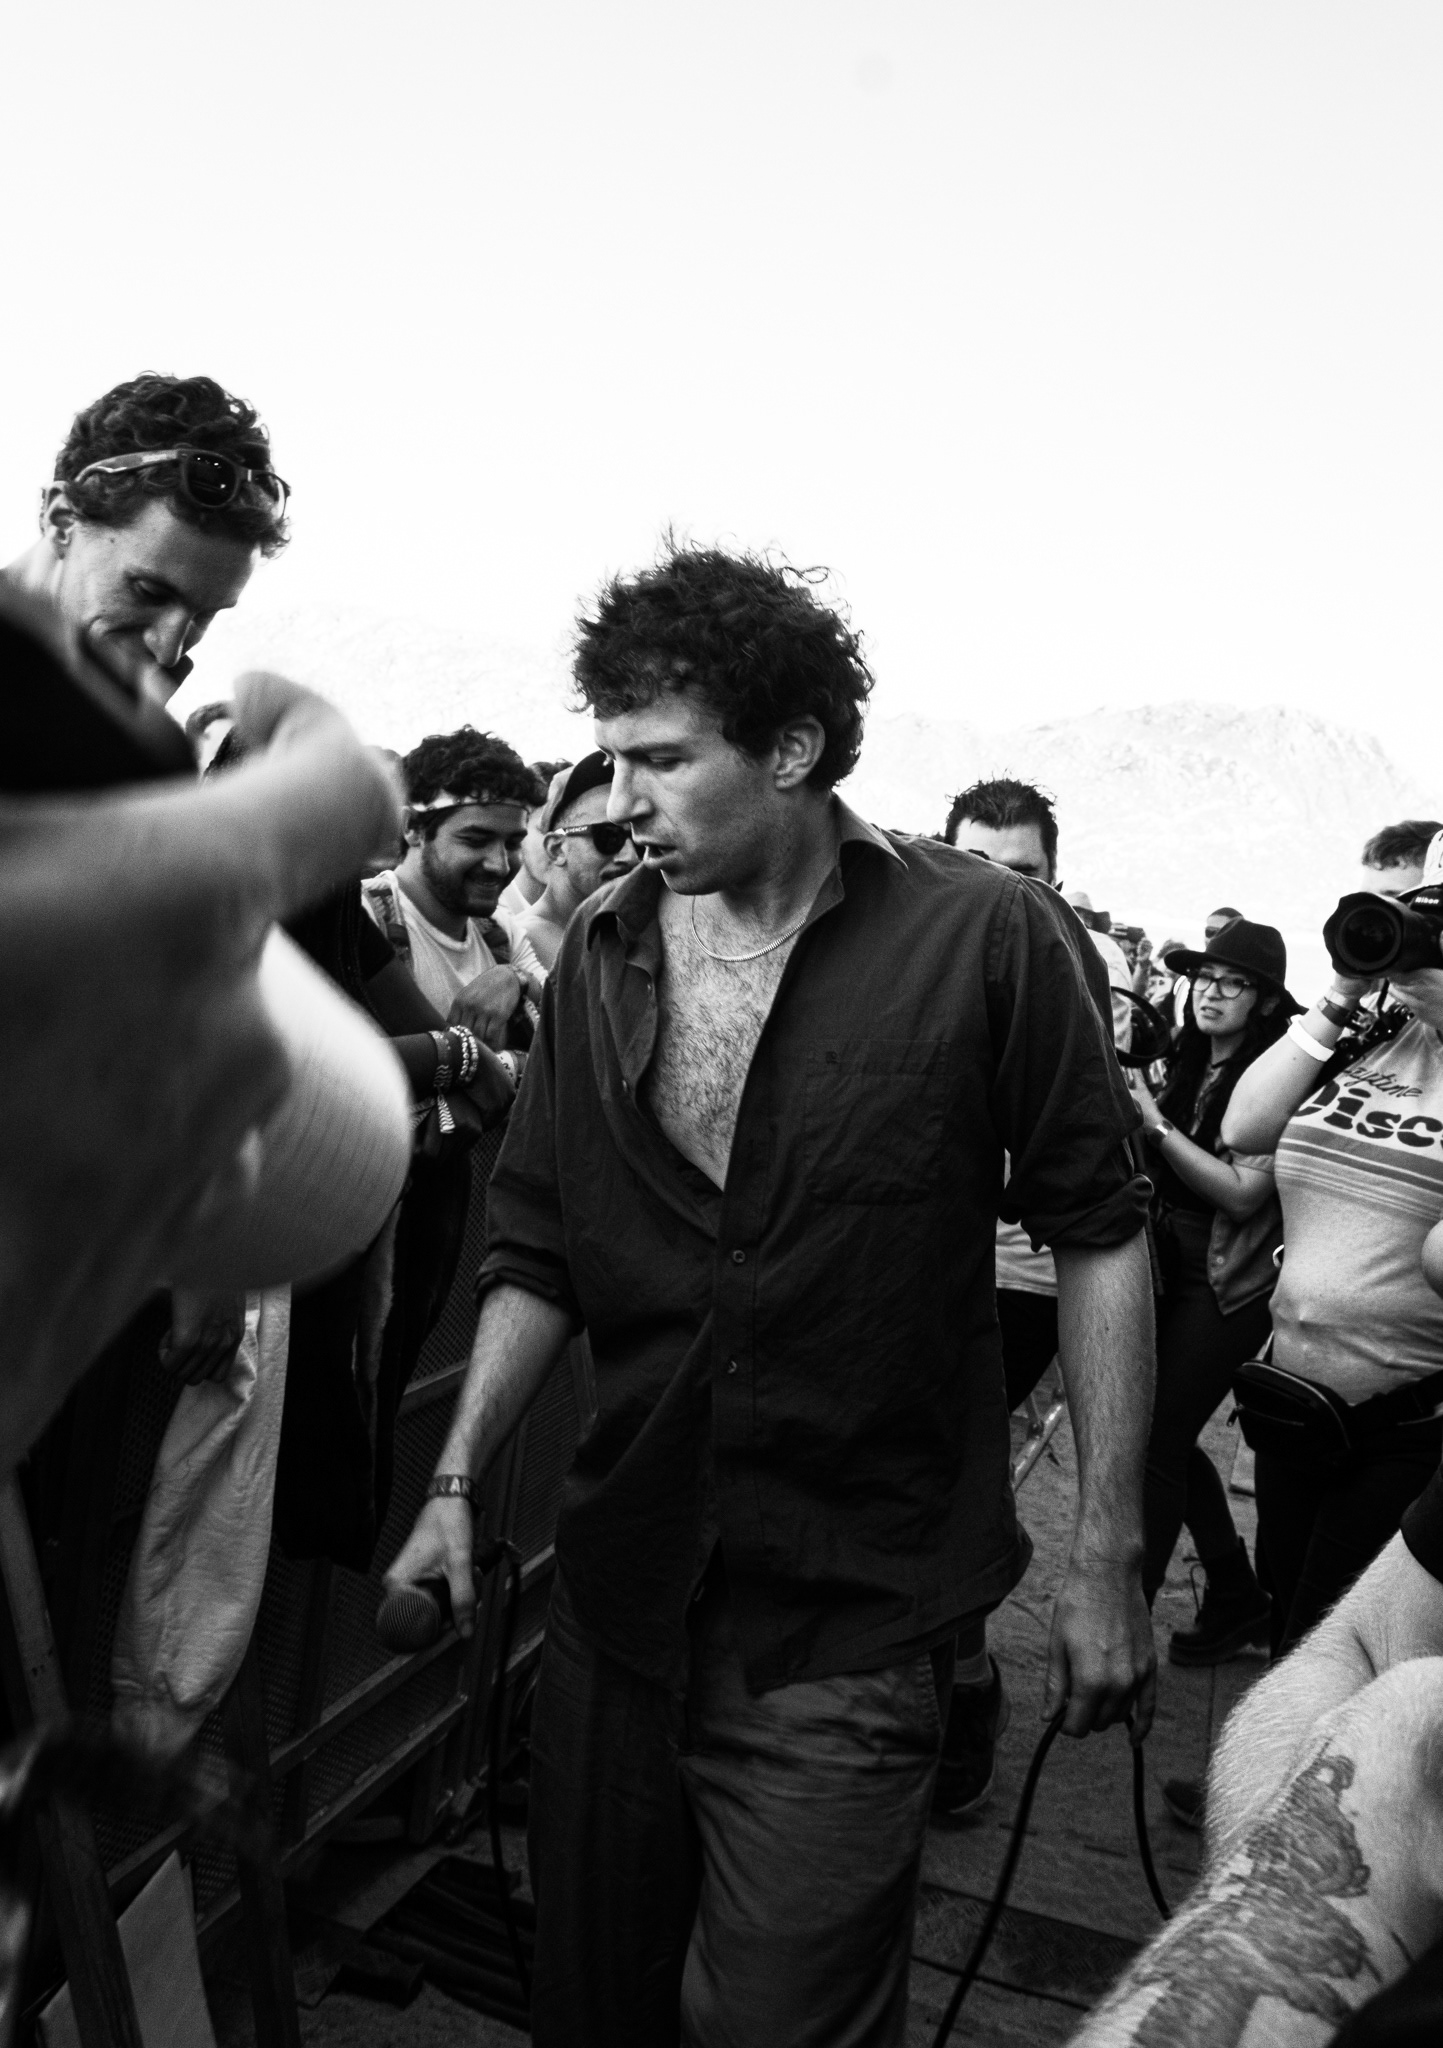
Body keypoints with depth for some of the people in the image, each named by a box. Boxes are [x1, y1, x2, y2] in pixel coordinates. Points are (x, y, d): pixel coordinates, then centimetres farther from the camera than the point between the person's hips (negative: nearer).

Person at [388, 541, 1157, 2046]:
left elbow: (1096, 1239, -6)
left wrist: (1106, 1559, -5)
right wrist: (457, 1480, -4)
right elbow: (538, 1258, 5)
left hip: (841, 1634, -4)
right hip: (615, 1596, 5)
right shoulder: (603, 951, 1)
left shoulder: (984, 937, -13)